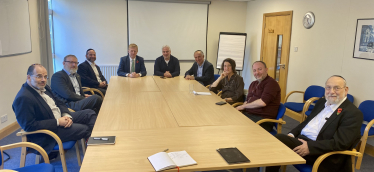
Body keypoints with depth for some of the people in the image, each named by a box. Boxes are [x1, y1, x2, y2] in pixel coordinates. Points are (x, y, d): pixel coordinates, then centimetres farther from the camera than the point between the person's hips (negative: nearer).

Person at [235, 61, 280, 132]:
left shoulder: (271, 83, -6)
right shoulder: (253, 84, 21)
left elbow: (262, 102, -17)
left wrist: (243, 106, -7)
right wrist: (245, 104, -2)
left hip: (263, 118, -7)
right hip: (248, 114, 7)